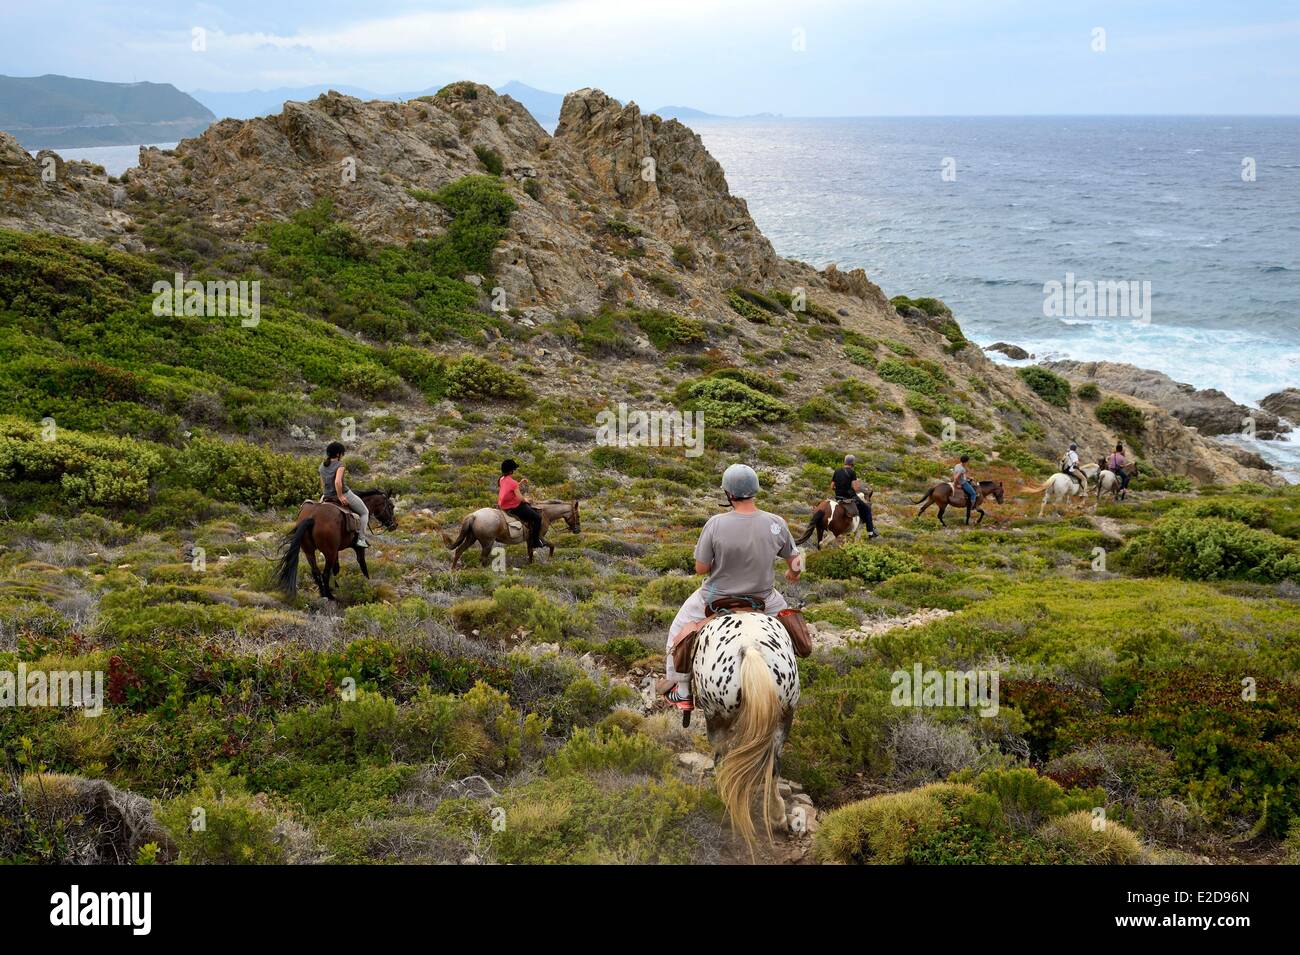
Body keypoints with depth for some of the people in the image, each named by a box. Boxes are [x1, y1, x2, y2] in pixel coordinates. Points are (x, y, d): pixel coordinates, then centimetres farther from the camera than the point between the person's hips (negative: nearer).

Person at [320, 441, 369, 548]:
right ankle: (361, 539, 5)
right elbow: (337, 482, -31)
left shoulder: (322, 467, 6)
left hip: (327, 496, 6)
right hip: (345, 495, -6)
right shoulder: (340, 465, -16)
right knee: (364, 512, 13)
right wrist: (340, 496, -22)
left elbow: (322, 485, 12)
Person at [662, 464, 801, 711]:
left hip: (716, 599, -2)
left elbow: (700, 568, -15)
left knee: (679, 631, 23)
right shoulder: (777, 524, -15)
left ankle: (682, 693, 25)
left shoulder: (715, 524, -25)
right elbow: (794, 560, 2)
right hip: (761, 599, 2)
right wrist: (793, 574, 27)